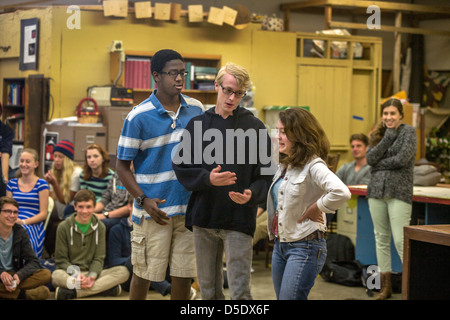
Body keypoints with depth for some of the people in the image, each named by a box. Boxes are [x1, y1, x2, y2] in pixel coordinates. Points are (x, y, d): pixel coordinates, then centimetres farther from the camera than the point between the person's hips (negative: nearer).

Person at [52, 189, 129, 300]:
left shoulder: (99, 227, 8)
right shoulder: (64, 227, 0)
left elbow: (99, 258, 4)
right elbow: (61, 260, -1)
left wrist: (92, 275, -18)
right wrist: (76, 274, -21)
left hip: (91, 273, 3)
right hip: (70, 273, -3)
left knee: (123, 271, -23)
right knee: (56, 275, -38)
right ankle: (104, 287, -38)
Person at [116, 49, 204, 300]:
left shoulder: (196, 110, 4)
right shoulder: (139, 116, -9)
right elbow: (122, 166, -5)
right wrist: (143, 200, -15)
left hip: (189, 207, 4)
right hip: (153, 209, -4)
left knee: (184, 274, 9)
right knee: (143, 273, 5)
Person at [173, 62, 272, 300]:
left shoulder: (254, 127, 0)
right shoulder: (197, 124, 7)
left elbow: (266, 174, -1)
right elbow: (181, 167, 3)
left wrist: (252, 194, -21)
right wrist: (208, 178, -15)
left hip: (239, 220, -3)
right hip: (203, 217, 3)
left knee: (240, 291, -5)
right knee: (208, 289, 13)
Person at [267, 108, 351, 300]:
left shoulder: (313, 166, -16)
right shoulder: (285, 165, 12)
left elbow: (341, 193, -33)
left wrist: (314, 209, -20)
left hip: (304, 247, -9)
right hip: (280, 245, 9)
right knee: (281, 296, 14)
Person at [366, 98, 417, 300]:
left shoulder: (408, 131, -2)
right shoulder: (378, 134, 13)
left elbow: (403, 159, -15)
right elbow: (370, 158, -3)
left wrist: (379, 164, -4)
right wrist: (388, 137, -8)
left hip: (399, 192, -6)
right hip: (377, 190, 6)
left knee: (401, 241, -11)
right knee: (381, 239, 9)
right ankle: (386, 286, 18)